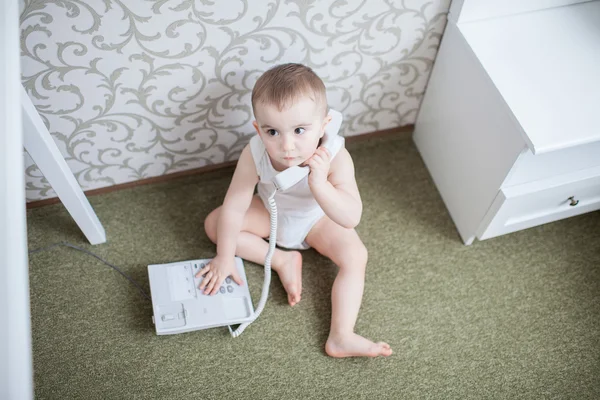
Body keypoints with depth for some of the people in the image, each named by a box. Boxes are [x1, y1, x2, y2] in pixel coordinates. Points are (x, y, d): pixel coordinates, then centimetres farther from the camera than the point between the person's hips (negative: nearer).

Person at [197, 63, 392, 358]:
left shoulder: (335, 158, -38)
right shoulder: (254, 154, -35)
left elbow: (351, 219, -42)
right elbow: (234, 207, -24)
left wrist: (319, 184, -57)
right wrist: (225, 258, -16)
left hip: (316, 220, -1)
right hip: (270, 212, 2)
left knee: (355, 256, -19)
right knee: (214, 224, -11)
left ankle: (341, 338, -14)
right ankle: (283, 260, -10)